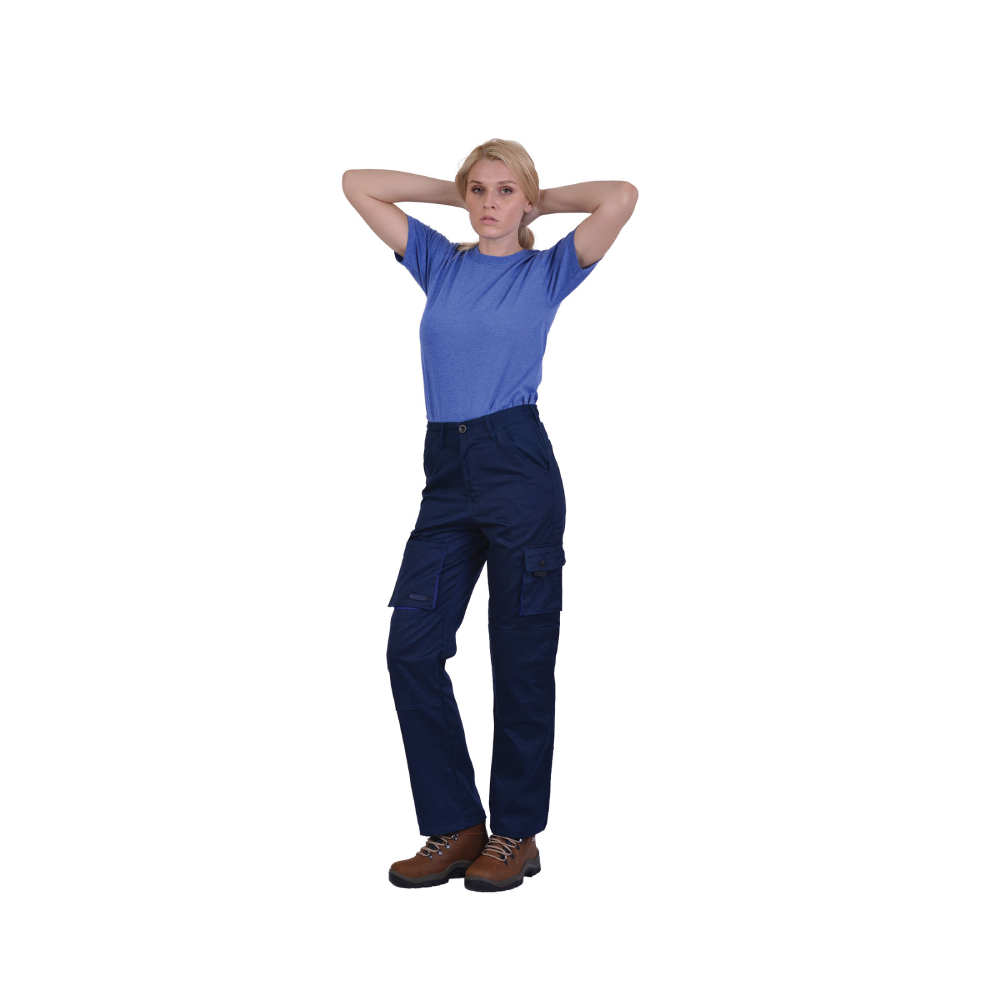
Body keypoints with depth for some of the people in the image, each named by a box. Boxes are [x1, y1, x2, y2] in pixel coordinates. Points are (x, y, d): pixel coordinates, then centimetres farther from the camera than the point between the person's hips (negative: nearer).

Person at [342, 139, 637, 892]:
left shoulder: (548, 271, 5)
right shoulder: (439, 263, 15)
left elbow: (622, 197, -9)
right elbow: (357, 185, 16)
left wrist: (547, 201, 6)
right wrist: (453, 194, 16)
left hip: (520, 469, -4)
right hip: (446, 472, 4)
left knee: (521, 657, 2)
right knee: (412, 648, -1)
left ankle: (517, 832, 16)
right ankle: (455, 826, 12)